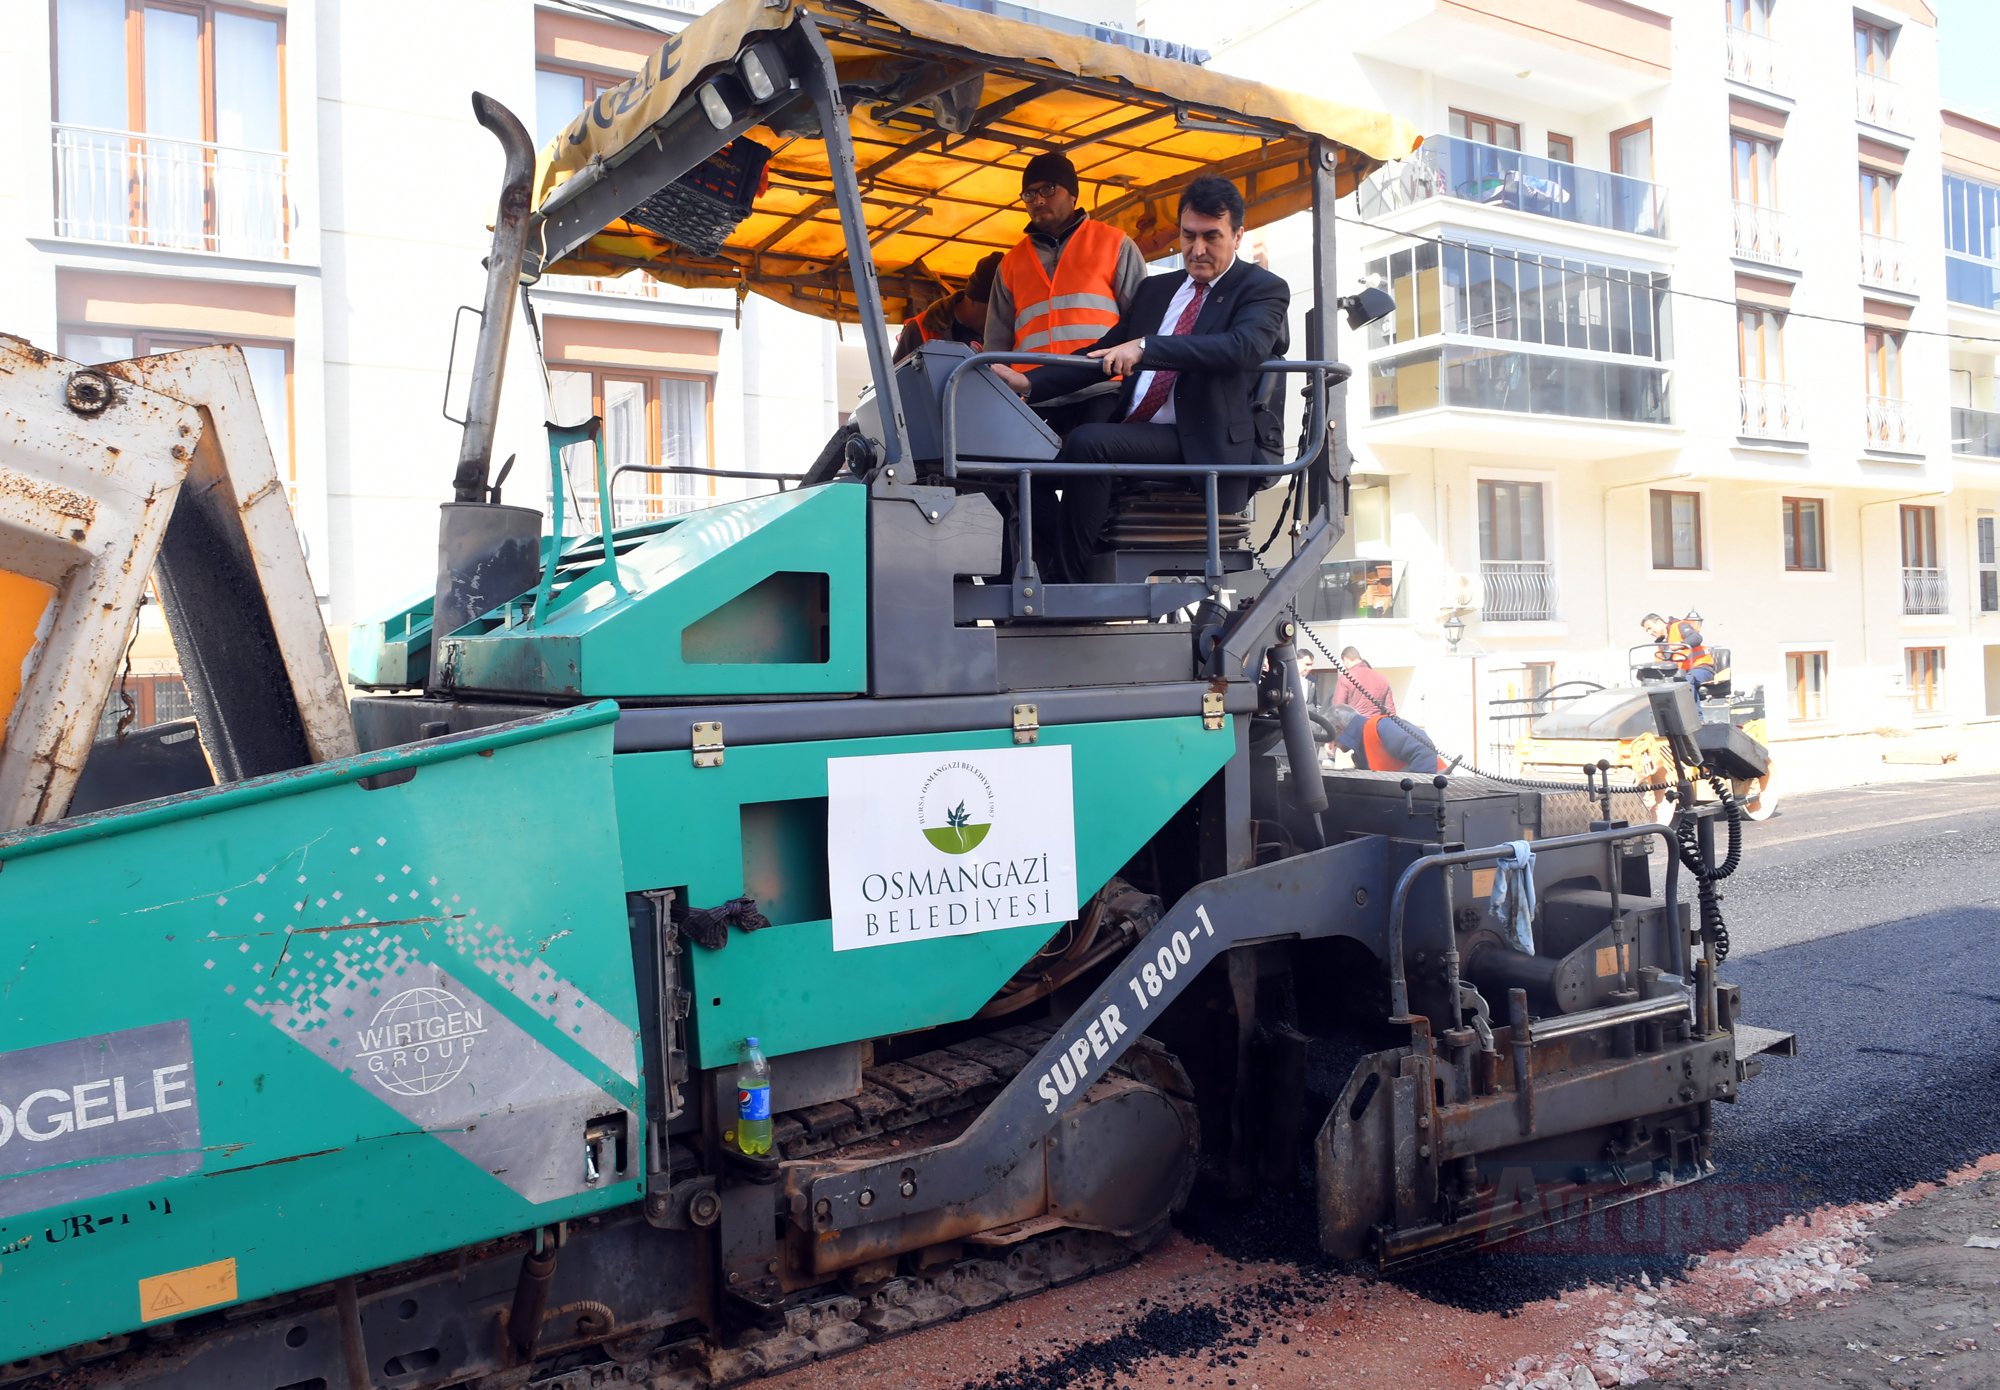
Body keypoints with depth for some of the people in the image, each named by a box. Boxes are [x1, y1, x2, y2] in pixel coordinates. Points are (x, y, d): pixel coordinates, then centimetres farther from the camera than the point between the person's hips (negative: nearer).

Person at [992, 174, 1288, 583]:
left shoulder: (1264, 289, 3)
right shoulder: (1156, 290, 23)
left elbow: (1245, 347, -18)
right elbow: (1100, 355, 20)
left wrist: (1146, 347, -28)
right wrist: (1029, 384, 3)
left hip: (1200, 444, -7)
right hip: (1132, 435, 7)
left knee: (1089, 441, -30)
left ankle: (1065, 586, -23)